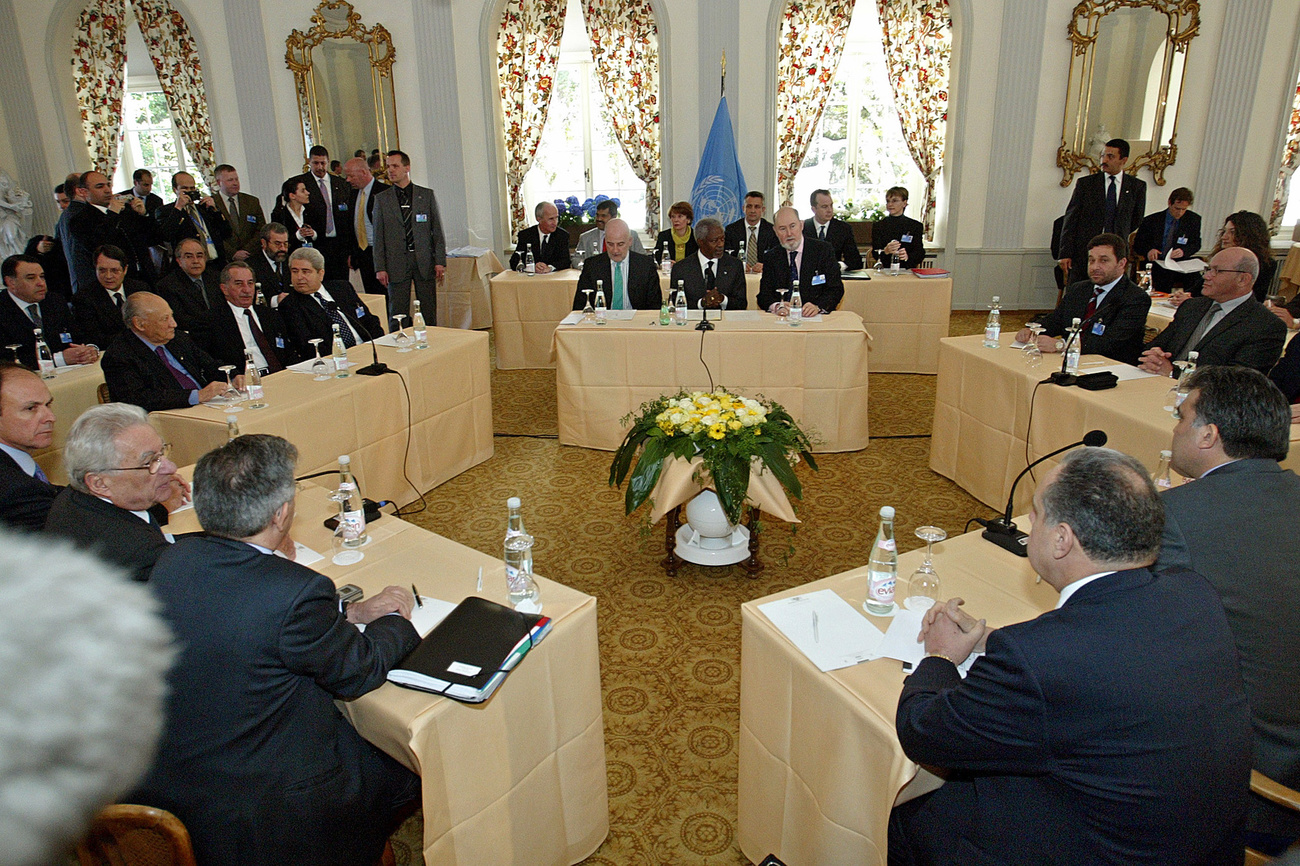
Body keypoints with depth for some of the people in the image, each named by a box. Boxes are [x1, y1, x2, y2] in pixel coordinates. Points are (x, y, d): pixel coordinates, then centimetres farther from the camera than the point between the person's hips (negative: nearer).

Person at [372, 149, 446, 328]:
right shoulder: (381, 199, 7)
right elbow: (378, 236, 6)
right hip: (397, 263, 0)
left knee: (429, 311, 4)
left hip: (424, 261, 0)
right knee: (397, 313, 2)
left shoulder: (427, 195, 7)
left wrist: (440, 261, -1)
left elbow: (437, 230, 6)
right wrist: (380, 268, -1)